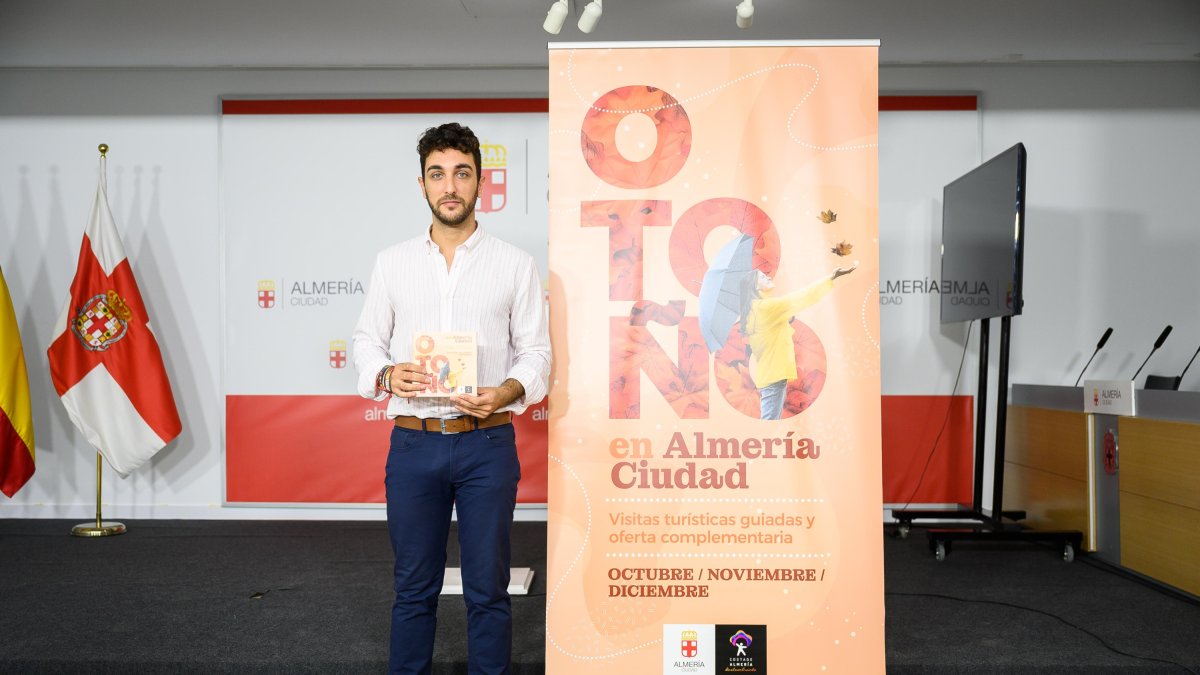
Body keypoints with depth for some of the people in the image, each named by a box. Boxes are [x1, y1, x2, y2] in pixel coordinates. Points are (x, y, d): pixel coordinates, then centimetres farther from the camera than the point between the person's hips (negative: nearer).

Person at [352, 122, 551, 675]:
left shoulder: (516, 265, 2)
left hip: (487, 443, -1)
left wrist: (507, 392, -18)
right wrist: (385, 376, -12)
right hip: (413, 442, 2)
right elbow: (367, 340, 9)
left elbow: (536, 352, 1)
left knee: (488, 588, 8)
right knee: (414, 587, 12)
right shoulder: (392, 263, 7)